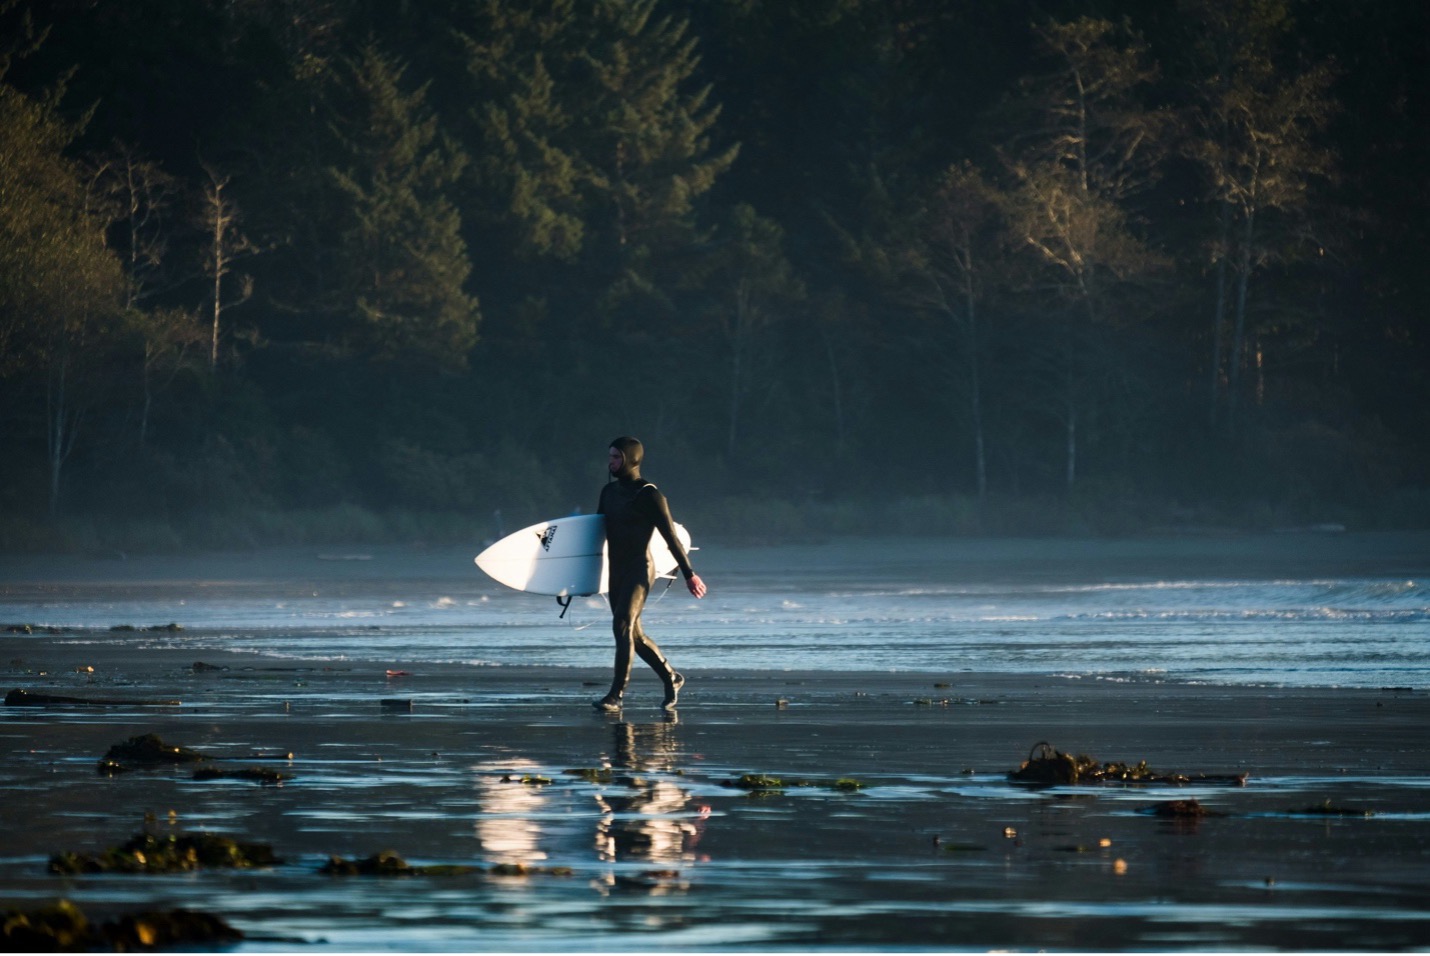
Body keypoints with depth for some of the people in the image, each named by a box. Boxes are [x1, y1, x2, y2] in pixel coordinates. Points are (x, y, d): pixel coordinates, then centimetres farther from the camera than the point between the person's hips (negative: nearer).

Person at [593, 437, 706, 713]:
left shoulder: (649, 496, -9)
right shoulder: (609, 491, 12)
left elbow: (671, 537, -8)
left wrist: (689, 574, -7)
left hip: (639, 570, -8)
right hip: (616, 572, 8)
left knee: (622, 626, -20)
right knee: (634, 635, 12)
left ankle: (615, 696, -24)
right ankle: (671, 678, 30)